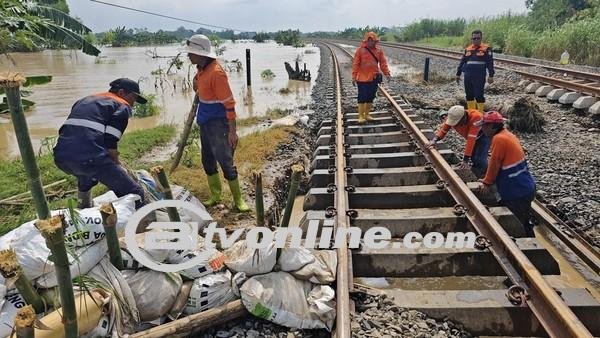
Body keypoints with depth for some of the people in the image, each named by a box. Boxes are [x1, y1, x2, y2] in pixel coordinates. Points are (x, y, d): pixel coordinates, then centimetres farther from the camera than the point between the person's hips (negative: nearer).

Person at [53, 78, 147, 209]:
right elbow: (110, 144, -6)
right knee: (135, 194, -3)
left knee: (87, 173, 42)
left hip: (61, 158, 8)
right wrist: (117, 164, 10)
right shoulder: (122, 106, 8)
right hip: (88, 158, -8)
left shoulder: (84, 100, 31)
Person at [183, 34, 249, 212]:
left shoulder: (216, 73, -20)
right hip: (205, 122, 9)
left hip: (217, 123, -9)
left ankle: (238, 199, 10)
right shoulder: (201, 69, 6)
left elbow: (228, 103, -21)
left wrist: (232, 131, -22)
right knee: (208, 161, 15)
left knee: (226, 161, -4)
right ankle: (215, 196, 30)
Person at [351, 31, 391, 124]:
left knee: (370, 97, 11)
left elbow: (383, 62, 6)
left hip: (374, 78, 4)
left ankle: (367, 114, 24)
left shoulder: (379, 50, 4)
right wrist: (354, 77, -11)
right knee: (362, 97, -2)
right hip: (362, 78, -4)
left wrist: (386, 73, -3)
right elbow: (356, 64, -7)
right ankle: (361, 116, 6)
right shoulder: (360, 50, -7)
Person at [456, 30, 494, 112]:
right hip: (467, 76, 5)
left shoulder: (486, 49, 0)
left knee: (478, 95, -6)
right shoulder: (468, 49, 14)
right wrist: (458, 74, 18)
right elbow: (462, 62, 20)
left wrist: (491, 76, -8)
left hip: (479, 77, -5)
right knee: (469, 95, 10)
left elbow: (490, 63, -3)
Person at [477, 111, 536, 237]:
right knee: (523, 223, 22)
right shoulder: (507, 135, 9)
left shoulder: (499, 139, -20)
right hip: (526, 188, 10)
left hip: (518, 193, -10)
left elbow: (494, 164, -14)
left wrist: (487, 182, 0)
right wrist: (489, 179, 16)